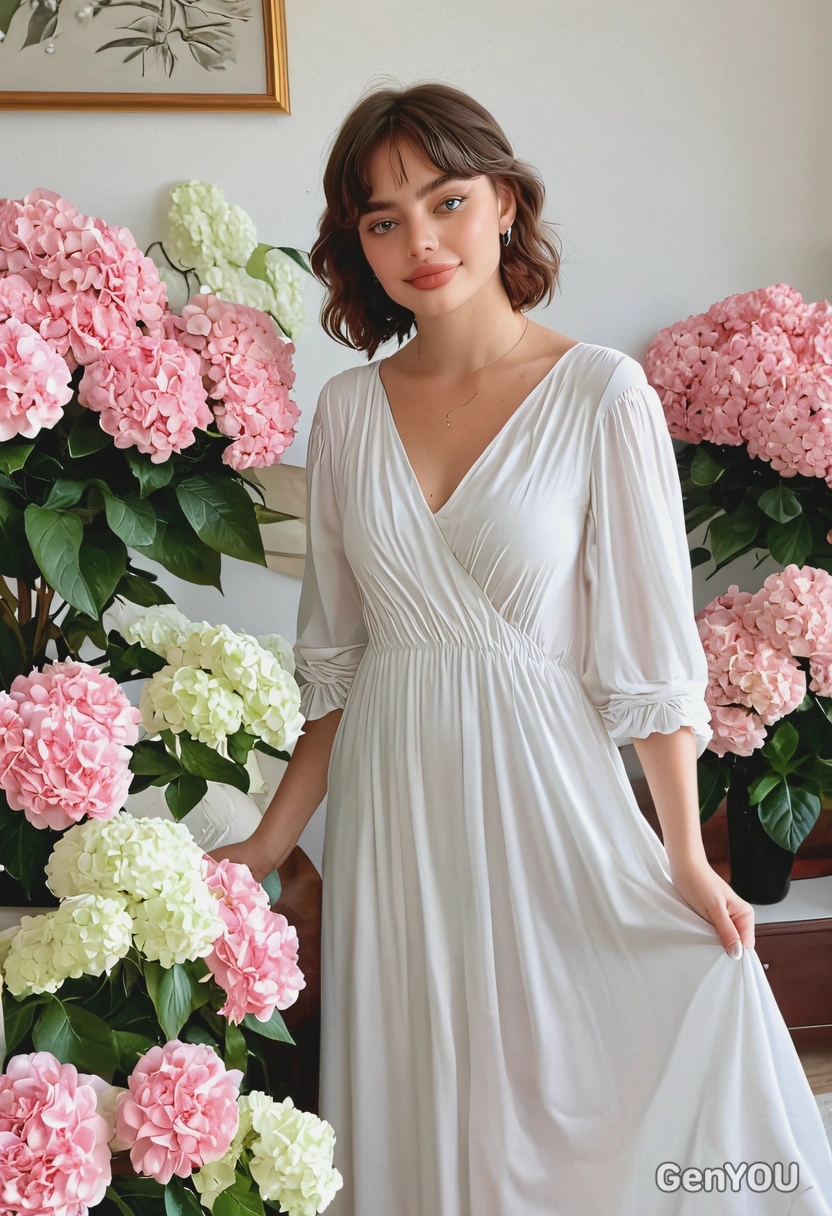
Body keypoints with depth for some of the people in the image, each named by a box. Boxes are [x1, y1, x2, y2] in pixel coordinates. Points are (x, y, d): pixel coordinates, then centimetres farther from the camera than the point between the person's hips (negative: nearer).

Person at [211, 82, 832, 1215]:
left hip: (542, 782, -3)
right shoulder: (347, 411, 3)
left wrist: (688, 860, -9)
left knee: (558, 1088, 4)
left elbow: (646, 643, -8)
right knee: (421, 1106, 12)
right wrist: (271, 841, 8)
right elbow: (336, 654, 9)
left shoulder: (601, 394, -9)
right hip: (391, 796, 4)